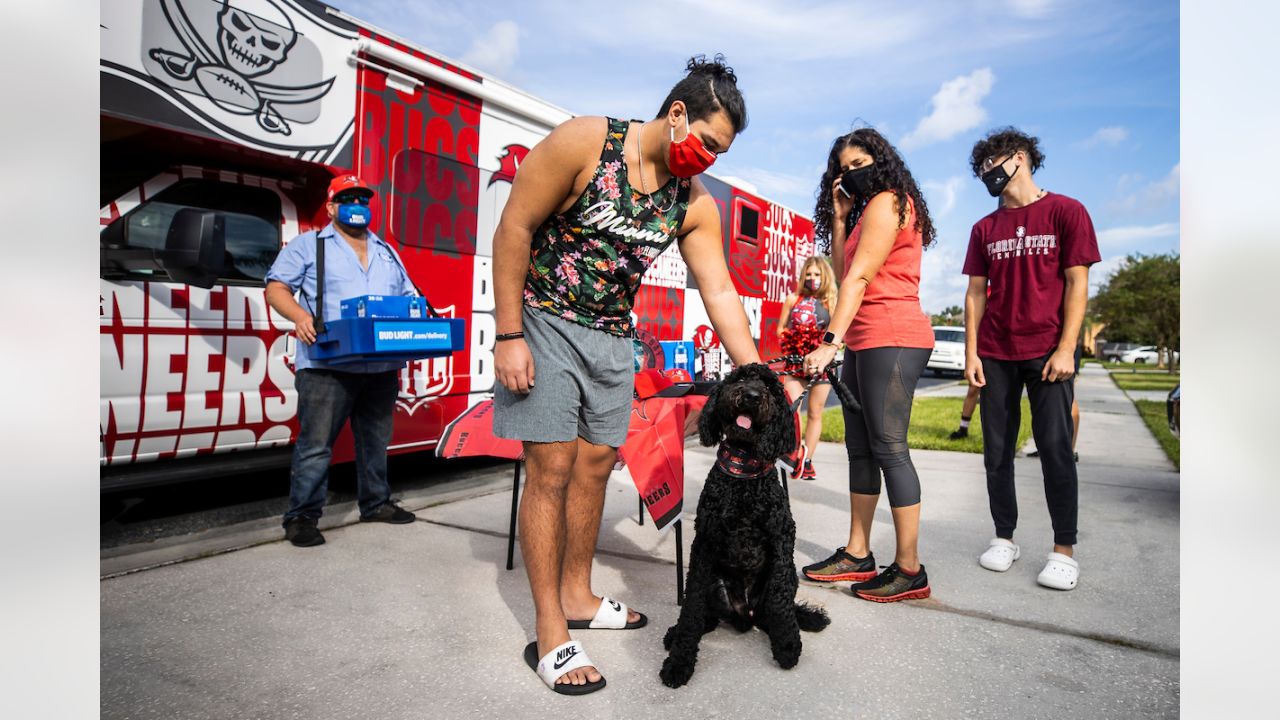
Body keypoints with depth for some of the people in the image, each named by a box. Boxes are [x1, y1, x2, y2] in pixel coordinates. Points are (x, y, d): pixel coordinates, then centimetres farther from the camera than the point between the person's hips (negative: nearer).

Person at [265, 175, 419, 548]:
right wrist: (300, 316, -18)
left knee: (376, 440, 13)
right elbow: (276, 288, 1)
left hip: (383, 366, 5)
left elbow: (408, 297, 23)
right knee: (315, 444, -6)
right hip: (328, 365, -5)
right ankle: (301, 516, 4)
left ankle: (375, 503, 26)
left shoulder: (387, 252, 22)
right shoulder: (309, 244, 8)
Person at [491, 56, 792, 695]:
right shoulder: (584, 142, -15)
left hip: (612, 337, 6)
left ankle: (576, 596, 28)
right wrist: (509, 336, -18)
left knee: (595, 464, 9)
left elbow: (719, 291, -2)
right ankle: (550, 635, 4)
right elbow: (514, 227, -14)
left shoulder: (695, 203, -1)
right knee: (552, 467, -7)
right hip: (543, 324, -5)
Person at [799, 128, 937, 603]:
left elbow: (858, 278, -15)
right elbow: (843, 273, 16)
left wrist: (831, 341, -21)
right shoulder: (867, 211, 24)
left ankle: (909, 570, -2)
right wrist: (839, 218, 12)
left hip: (892, 338, -10)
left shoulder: (887, 201, -5)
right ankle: (857, 555, 15)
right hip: (864, 341, 10)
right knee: (860, 448, 8)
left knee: (888, 447, -9)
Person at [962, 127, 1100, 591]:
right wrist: (971, 352, 2)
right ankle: (1004, 538, 16)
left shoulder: (1066, 212, 2)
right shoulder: (985, 228, 12)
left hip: (1047, 352, -4)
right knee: (997, 451, 5)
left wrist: (1065, 349, -11)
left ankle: (1064, 549, 8)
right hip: (995, 355, 4)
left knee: (1055, 448, -3)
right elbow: (976, 292, 10)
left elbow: (1077, 284, -3)